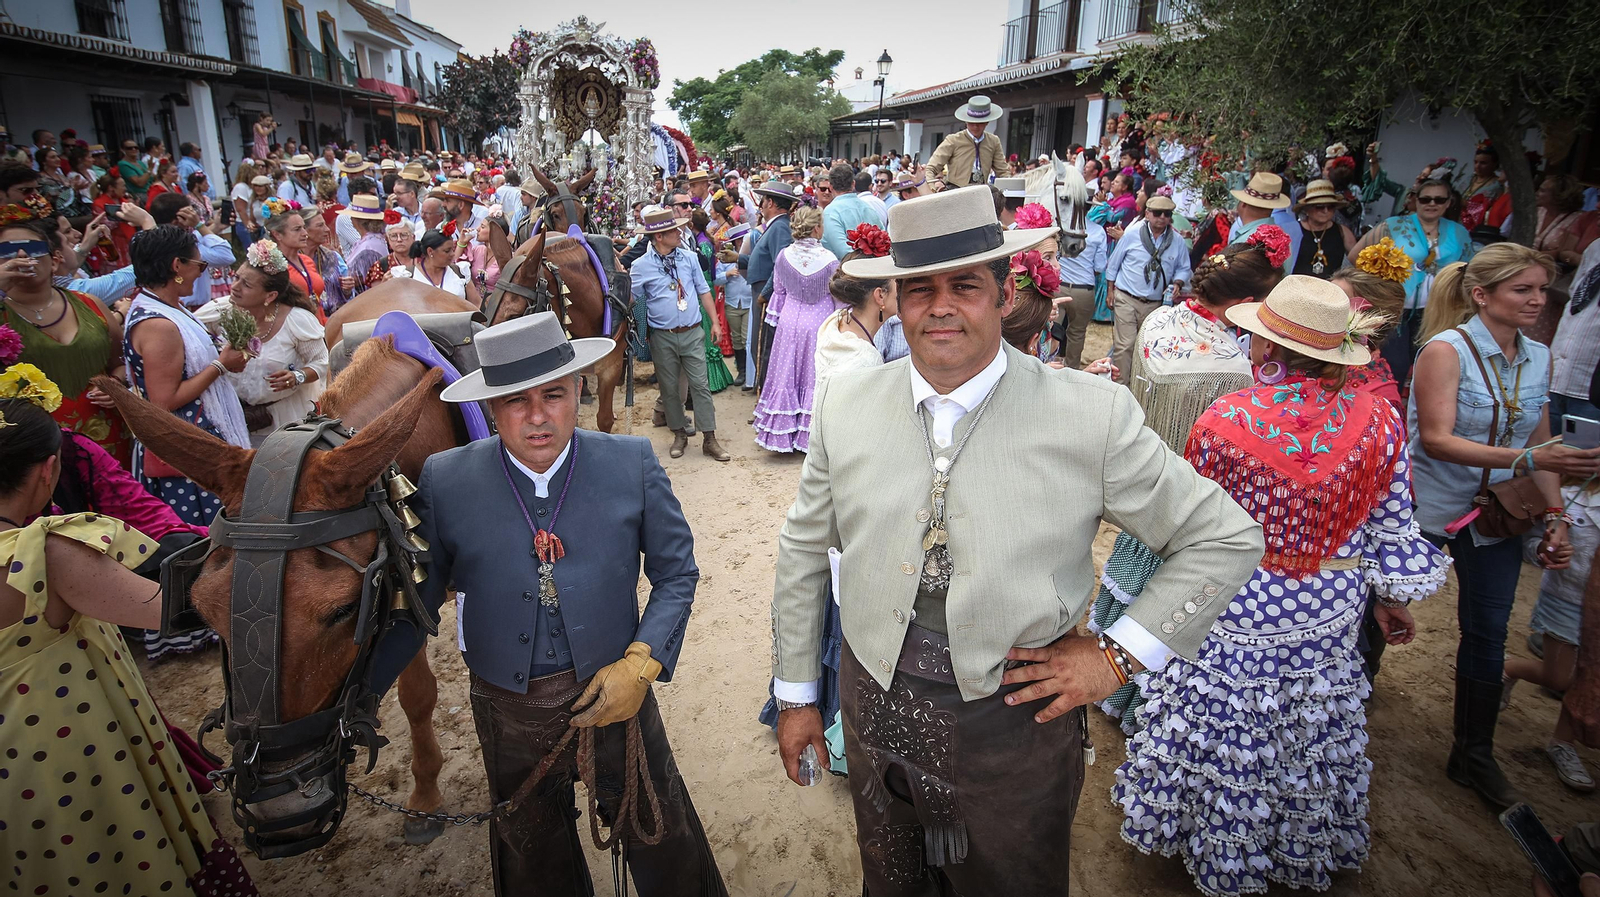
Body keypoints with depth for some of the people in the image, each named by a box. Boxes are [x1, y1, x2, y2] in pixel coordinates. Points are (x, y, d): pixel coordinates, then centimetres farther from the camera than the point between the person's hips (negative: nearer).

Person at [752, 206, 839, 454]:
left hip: (789, 322, 3)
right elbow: (839, 299, -6)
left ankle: (782, 431, 21)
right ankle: (811, 432, 13)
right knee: (814, 378, 7)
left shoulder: (783, 256, -6)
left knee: (787, 376, 13)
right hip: (819, 324, -3)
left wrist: (776, 318, 20)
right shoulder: (829, 259, -15)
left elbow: (779, 291, 7)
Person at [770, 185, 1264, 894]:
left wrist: (1119, 656, -10)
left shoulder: (1093, 415, -16)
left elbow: (1226, 538, -6)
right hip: (875, 708, 3)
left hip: (1017, 722, -2)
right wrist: (796, 692, 7)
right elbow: (803, 552, 3)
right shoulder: (844, 403, -7)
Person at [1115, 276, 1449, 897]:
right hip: (1330, 622, 4)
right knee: (1310, 740, 24)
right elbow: (1392, 531, -2)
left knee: (1224, 741, 17)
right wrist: (1391, 599, 14)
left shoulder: (1222, 422, -21)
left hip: (1232, 619, -3)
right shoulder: (1378, 421, -11)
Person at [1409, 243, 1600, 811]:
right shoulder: (1446, 349, -15)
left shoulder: (1538, 358, 4)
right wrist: (1526, 458, -32)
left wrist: (1554, 514, 0)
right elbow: (1435, 440, -24)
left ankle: (1474, 757, 25)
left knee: (1488, 633, 10)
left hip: (1497, 518, 6)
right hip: (1428, 511, -5)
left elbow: (1541, 445, 10)